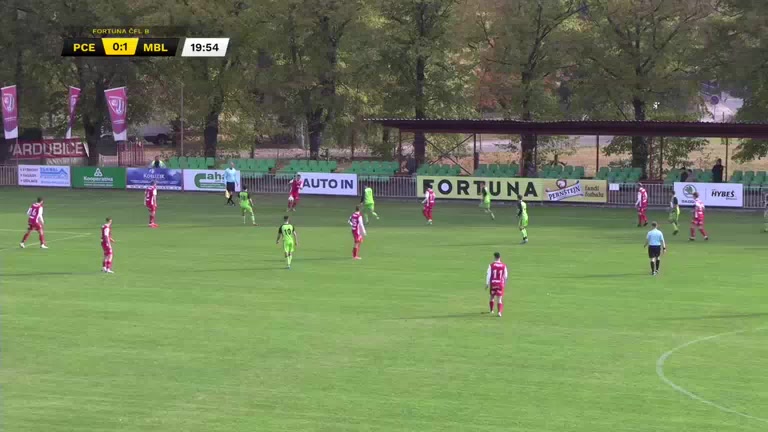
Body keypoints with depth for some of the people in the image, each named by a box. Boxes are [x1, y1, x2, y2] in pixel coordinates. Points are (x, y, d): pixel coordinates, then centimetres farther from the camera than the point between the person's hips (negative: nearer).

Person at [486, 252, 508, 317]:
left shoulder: (491, 265, -8)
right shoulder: (503, 266, -4)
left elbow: (488, 275, -8)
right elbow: (505, 276, 4)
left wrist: (487, 284, -1)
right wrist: (505, 282, 22)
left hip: (493, 283, 0)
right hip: (501, 283, 0)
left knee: (492, 297, 20)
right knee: (499, 298, 2)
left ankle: (491, 310, 30)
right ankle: (499, 312, -11)